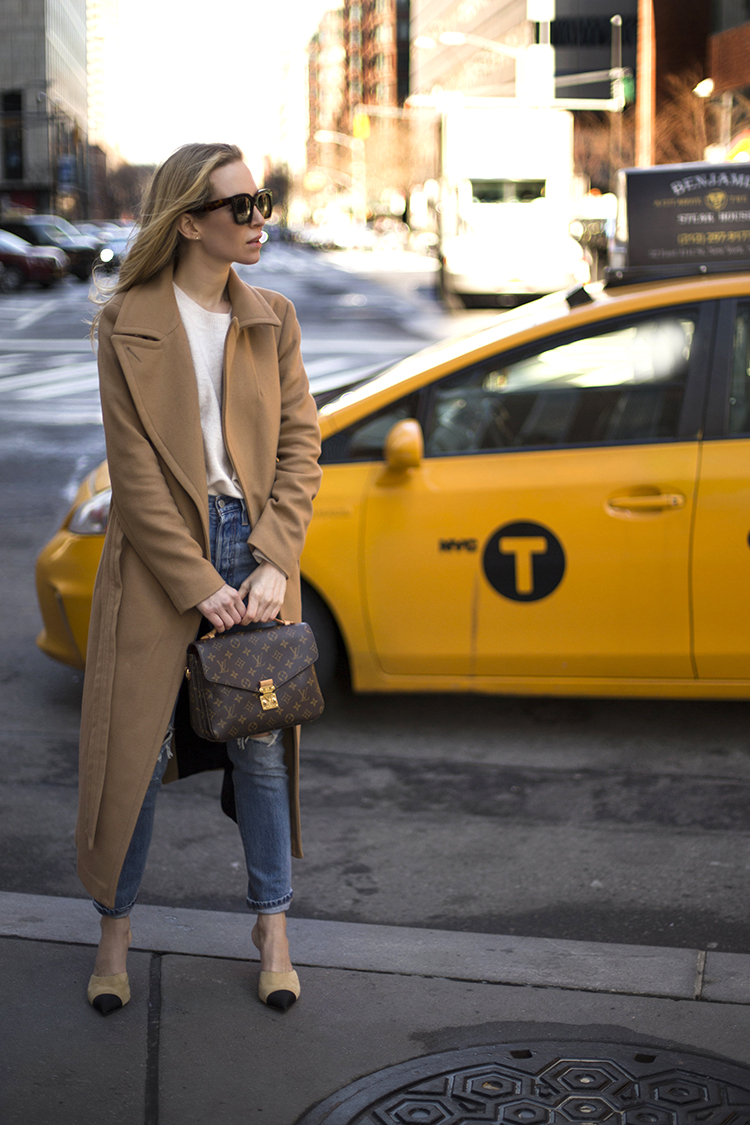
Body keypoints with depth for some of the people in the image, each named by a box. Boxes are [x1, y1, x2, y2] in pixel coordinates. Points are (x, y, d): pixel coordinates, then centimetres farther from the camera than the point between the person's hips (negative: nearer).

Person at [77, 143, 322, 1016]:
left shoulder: (271, 320, 5)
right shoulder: (128, 323, -6)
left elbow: (300, 446, 2)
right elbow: (135, 470, -9)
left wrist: (273, 563, -10)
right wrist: (197, 582, -14)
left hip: (255, 547, 3)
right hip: (159, 558, -3)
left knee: (262, 743, 8)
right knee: (137, 748, 4)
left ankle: (272, 925, 24)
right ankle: (114, 927, 22)